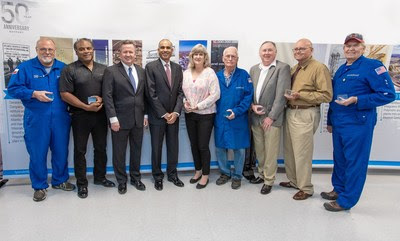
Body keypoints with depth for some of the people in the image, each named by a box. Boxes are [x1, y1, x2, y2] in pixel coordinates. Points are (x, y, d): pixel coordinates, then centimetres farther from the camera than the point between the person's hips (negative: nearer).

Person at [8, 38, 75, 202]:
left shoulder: (63, 68, 7)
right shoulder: (25, 67, 0)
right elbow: (13, 89, -2)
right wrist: (34, 94, -16)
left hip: (60, 118, 3)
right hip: (36, 119, -2)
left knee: (61, 151, 11)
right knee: (37, 154, 4)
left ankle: (60, 180, 30)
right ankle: (39, 186, 21)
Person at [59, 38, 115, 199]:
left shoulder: (103, 69, 8)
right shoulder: (69, 70, -3)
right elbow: (65, 94, -9)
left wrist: (102, 99, -11)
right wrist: (86, 107, -15)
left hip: (101, 114, 3)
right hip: (80, 116, -3)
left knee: (101, 148, 13)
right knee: (80, 150, 6)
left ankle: (100, 177, 30)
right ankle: (81, 183, 19)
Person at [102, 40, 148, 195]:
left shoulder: (141, 71, 9)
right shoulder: (111, 71, -5)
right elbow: (107, 96, -10)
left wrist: (146, 114, 7)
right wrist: (113, 118, -15)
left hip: (138, 119, 4)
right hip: (120, 119, -4)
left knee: (136, 150, 14)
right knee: (119, 152, 8)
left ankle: (135, 178, 32)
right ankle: (121, 181, 26)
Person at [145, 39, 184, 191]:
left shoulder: (178, 68, 8)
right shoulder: (151, 67, -5)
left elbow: (180, 92, 4)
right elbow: (151, 94, -10)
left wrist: (176, 112, -8)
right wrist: (164, 114, -13)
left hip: (173, 116, 4)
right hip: (157, 116, -3)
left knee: (173, 146, 11)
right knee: (156, 148, 8)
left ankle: (172, 174, 28)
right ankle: (157, 177, 24)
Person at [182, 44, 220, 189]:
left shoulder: (210, 72, -7)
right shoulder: (186, 73, 6)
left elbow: (215, 94, -12)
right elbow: (182, 91, 11)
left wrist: (198, 106, -16)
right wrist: (185, 103, -9)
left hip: (205, 114, -4)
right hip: (190, 114, 5)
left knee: (203, 146, 1)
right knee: (194, 145, 13)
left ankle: (205, 176, 18)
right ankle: (198, 171, 31)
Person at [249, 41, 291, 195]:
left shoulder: (283, 67, -7)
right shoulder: (254, 69, 11)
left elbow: (281, 95, -13)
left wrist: (271, 116, -16)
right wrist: (252, 106, -6)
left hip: (271, 117, -5)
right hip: (255, 116, 5)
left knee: (271, 151, 3)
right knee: (259, 149, 15)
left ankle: (269, 180, 17)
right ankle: (262, 174, 32)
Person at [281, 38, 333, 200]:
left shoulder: (319, 68, -10)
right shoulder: (293, 69, 15)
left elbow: (326, 95, -16)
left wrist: (300, 95, -19)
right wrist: (288, 95, 5)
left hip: (305, 115, -8)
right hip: (290, 112, 8)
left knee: (302, 153, -3)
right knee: (289, 150, 16)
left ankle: (305, 188, 14)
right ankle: (293, 180, 34)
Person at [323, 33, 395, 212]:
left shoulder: (372, 66, -8)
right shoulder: (341, 70, 14)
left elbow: (388, 94, -14)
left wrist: (356, 101, -22)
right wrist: (330, 121, 21)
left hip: (357, 124, -7)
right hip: (338, 123, 8)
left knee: (355, 162, 2)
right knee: (339, 158, 17)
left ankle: (346, 200, 13)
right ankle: (339, 189, 35)